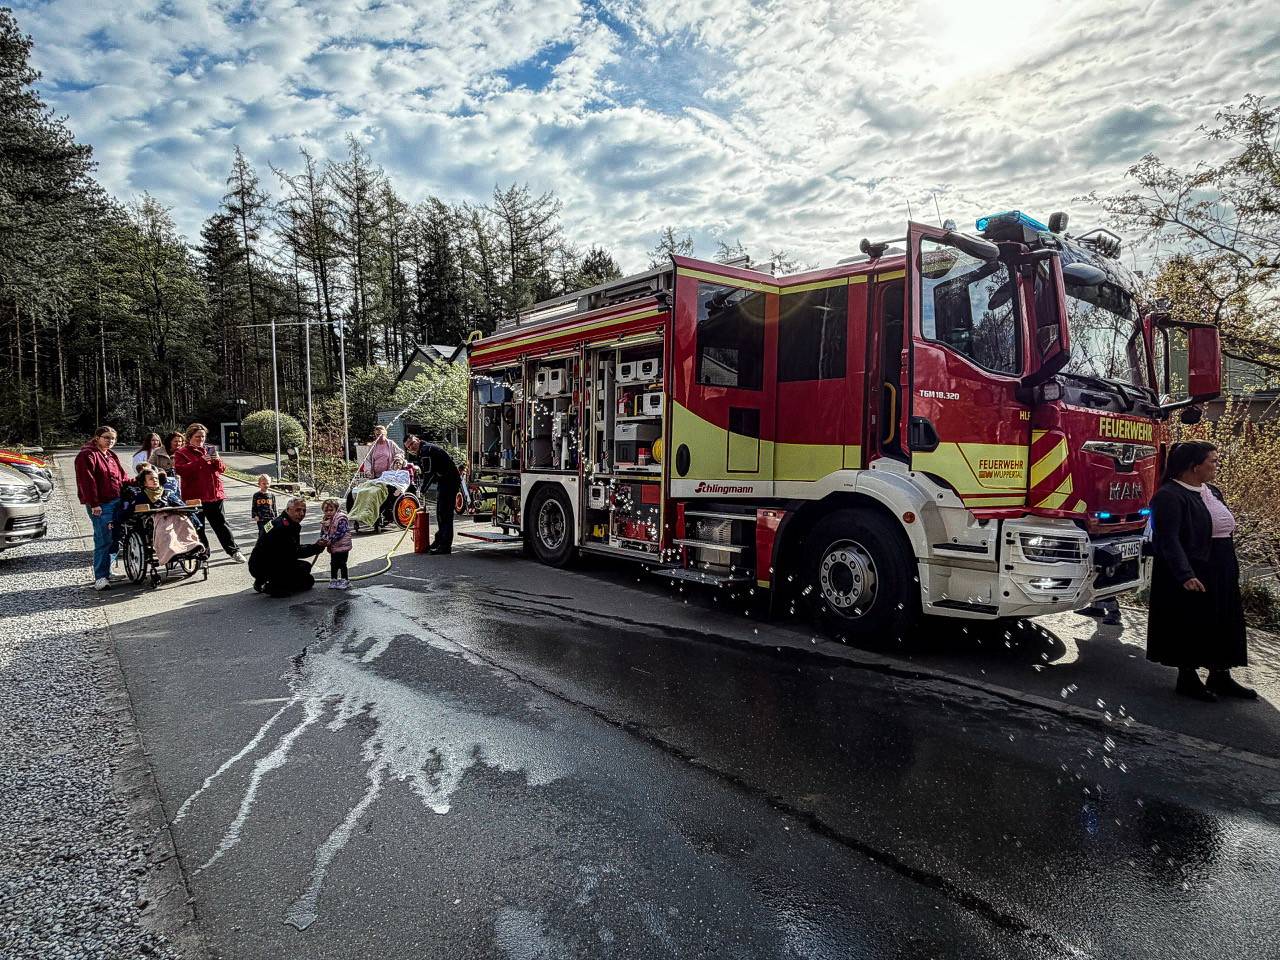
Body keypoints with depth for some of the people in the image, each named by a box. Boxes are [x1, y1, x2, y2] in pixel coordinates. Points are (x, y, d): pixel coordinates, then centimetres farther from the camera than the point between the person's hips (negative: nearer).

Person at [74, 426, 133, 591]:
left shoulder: (112, 456, 20)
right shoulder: (87, 455, -6)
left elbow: (122, 478, 26)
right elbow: (87, 481, -14)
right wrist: (94, 503, -19)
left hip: (116, 502, 8)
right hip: (100, 505, -8)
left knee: (114, 539, 10)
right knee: (104, 540, -10)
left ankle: (105, 572, 23)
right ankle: (100, 577, -6)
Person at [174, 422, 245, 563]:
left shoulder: (209, 451, 16)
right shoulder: (181, 453, 3)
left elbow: (222, 468, 12)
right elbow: (181, 470, -15)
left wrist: (217, 461, -10)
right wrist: (200, 461, -22)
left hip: (214, 494, 3)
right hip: (195, 496, -3)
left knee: (221, 523, 5)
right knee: (198, 527, 4)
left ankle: (234, 551, 7)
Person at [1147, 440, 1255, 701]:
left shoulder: (1212, 492, 12)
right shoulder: (1169, 496, -17)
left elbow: (1224, 530, 20)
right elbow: (1169, 540, -24)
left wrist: (1232, 572, 19)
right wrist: (1185, 575, -33)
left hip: (1221, 575, 9)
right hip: (1192, 577, -9)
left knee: (1224, 624, 14)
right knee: (1192, 626, 1)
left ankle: (1221, 677, 26)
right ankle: (1187, 679, 15)